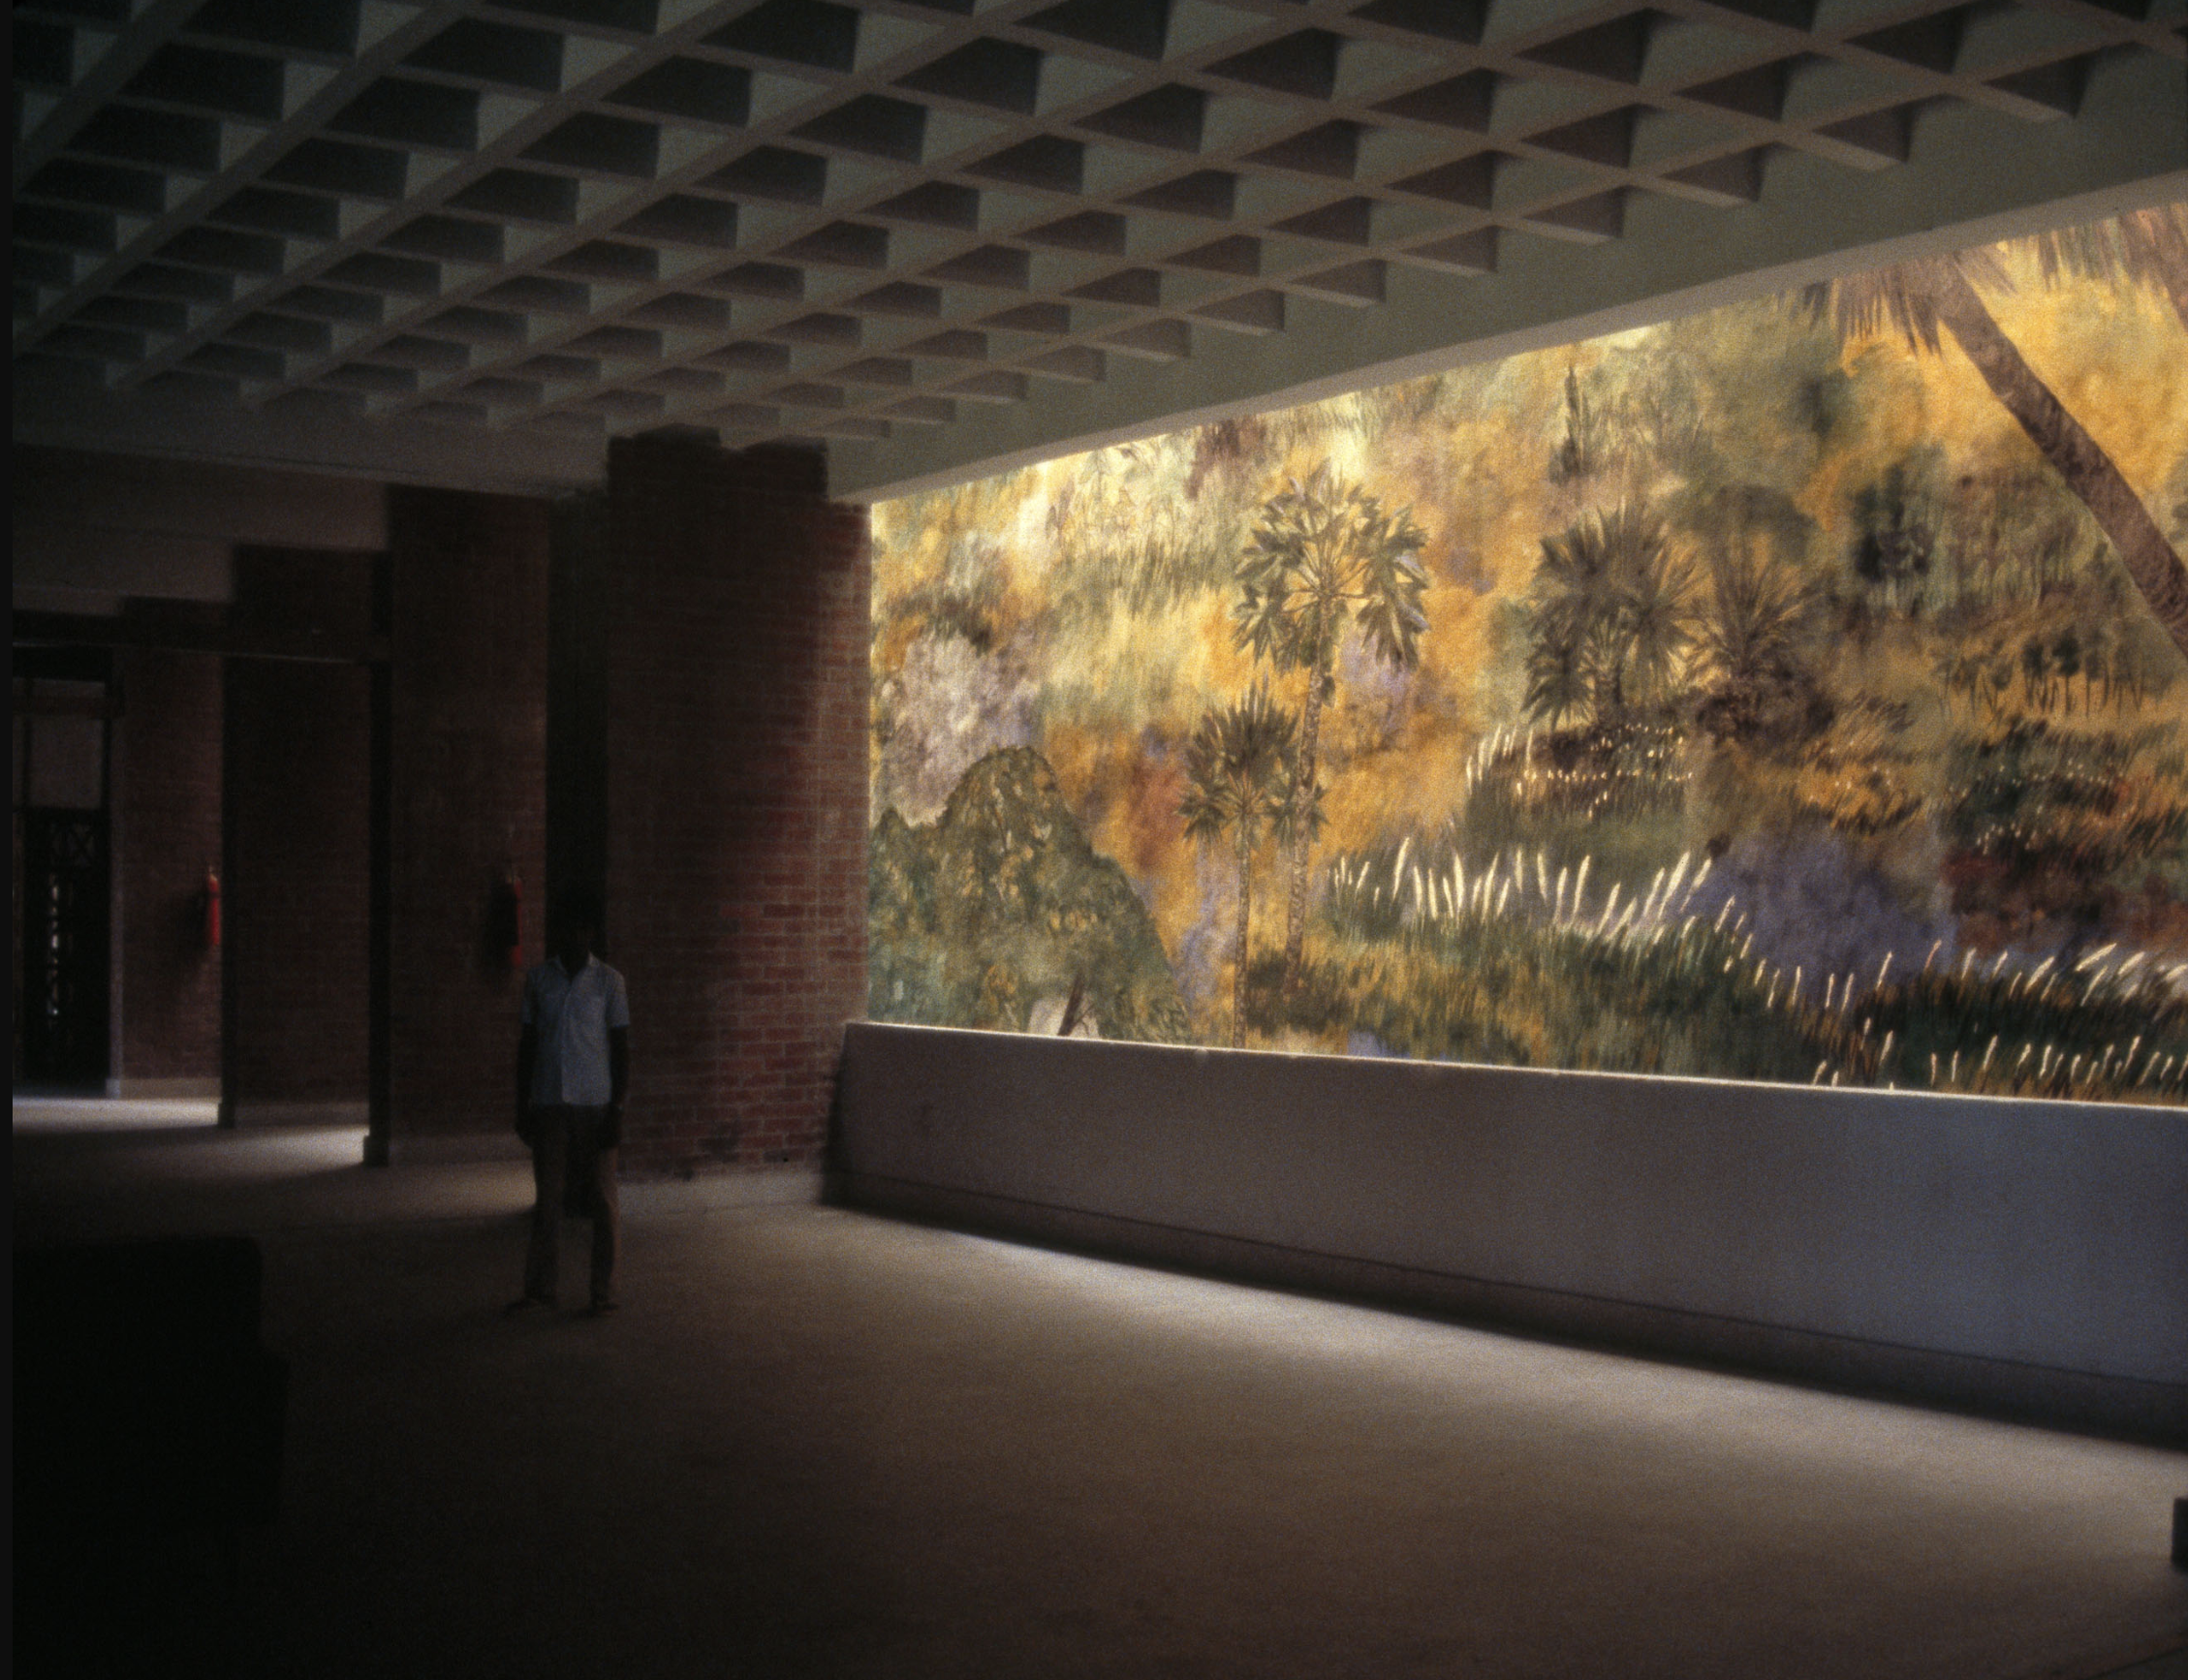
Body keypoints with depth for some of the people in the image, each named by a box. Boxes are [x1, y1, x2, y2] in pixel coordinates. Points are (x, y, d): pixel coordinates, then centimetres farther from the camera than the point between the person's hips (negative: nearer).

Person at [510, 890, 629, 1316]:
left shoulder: (608, 981, 3)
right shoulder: (538, 980, 9)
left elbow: (621, 1048, 2)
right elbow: (527, 1045, 12)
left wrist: (616, 1110, -5)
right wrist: (522, 1107, 7)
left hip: (595, 1105, -2)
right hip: (549, 1103, 2)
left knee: (602, 1199, -1)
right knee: (547, 1197, 3)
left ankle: (604, 1292, 5)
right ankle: (539, 1287, 10)